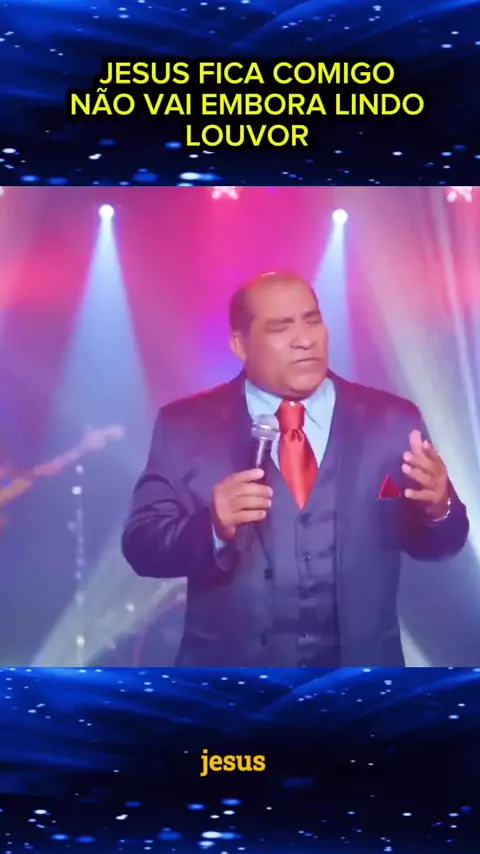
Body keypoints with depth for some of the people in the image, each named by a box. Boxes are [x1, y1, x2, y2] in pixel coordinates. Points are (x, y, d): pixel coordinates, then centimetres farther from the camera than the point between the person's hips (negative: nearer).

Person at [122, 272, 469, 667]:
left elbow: (435, 541, 0)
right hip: (232, 672, -1)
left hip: (359, 665, 2)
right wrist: (215, 528, -28)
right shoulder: (184, 426, -6)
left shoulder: (392, 420, -3)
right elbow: (141, 544, -10)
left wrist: (437, 509, -22)